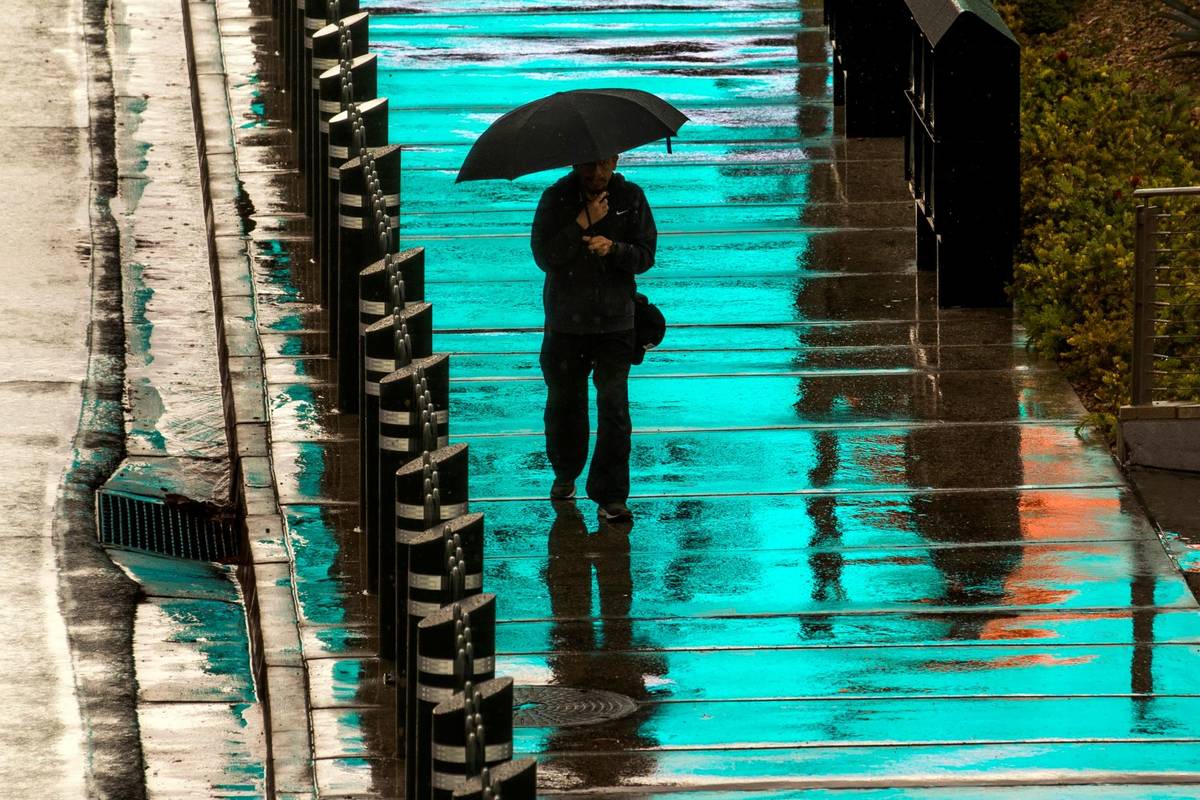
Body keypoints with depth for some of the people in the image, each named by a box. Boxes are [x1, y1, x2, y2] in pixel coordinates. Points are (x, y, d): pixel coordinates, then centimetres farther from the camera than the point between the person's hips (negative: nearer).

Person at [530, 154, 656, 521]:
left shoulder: (630, 197, -1)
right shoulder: (556, 198, -4)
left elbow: (645, 255, -2)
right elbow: (544, 256, -12)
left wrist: (613, 248, -21)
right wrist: (582, 224, -21)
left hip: (615, 322, -1)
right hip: (566, 322, 1)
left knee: (614, 403, -10)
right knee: (564, 400, 13)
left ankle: (611, 495, -7)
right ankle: (565, 474, 37)